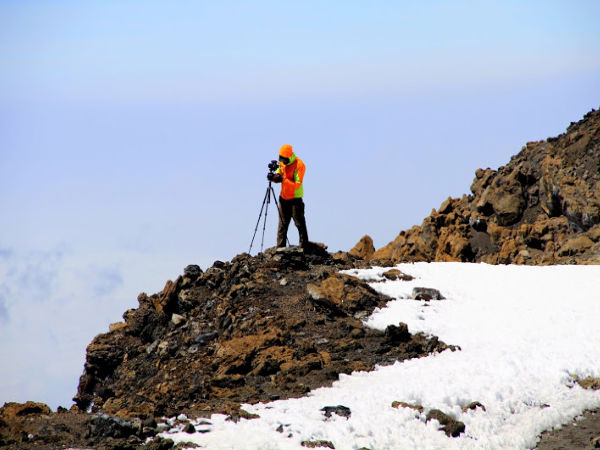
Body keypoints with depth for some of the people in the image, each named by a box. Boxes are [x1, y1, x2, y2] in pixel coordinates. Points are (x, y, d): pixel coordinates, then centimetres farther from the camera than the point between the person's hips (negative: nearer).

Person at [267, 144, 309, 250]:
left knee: (299, 223, -3)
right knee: (282, 223, 9)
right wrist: (273, 177, -13)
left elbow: (297, 184, -23)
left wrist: (283, 180, -31)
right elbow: (278, 175, 10)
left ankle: (304, 247, 2)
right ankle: (280, 247, 14)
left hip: (295, 198, -7)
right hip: (284, 197, 7)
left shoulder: (299, 165, -18)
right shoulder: (282, 163, 4)